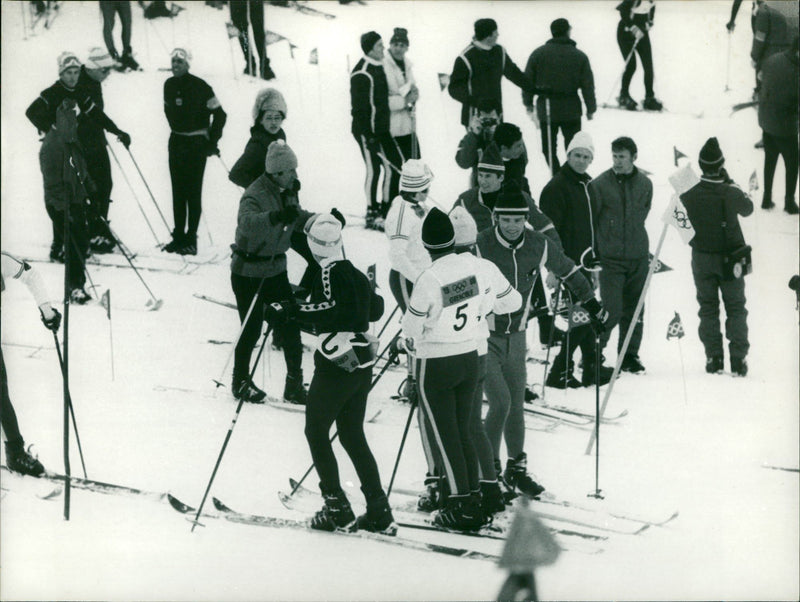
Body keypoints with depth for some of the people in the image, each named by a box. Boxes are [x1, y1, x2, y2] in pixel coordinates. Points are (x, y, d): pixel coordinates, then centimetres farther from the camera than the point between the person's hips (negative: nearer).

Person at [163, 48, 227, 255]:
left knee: (193, 191, -5)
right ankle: (178, 236, 14)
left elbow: (219, 114, -9)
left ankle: (191, 239, -2)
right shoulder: (169, 85, 5)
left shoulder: (199, 87, -13)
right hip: (176, 142, 6)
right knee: (178, 191, 8)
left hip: (196, 144, -6)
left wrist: (212, 142, -7)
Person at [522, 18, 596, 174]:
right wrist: (591, 109, 9)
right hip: (571, 110, 0)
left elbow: (527, 81, 0)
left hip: (545, 109, 0)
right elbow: (587, 85, -2)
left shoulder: (538, 54, -3)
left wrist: (528, 104, 12)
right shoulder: (579, 57, -3)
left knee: (549, 149, 11)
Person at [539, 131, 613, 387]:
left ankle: (592, 369, 21)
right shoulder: (556, 187, -13)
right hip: (568, 263, -9)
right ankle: (560, 372, -3)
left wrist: (593, 260, 23)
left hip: (583, 262, 9)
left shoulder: (586, 185, 15)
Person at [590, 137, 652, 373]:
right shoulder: (599, 185, -7)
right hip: (610, 258, -4)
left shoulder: (644, 184, 4)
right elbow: (589, 221, -2)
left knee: (634, 310, 9)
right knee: (612, 310, -10)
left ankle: (629, 355, 21)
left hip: (638, 257, 4)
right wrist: (593, 254, -4)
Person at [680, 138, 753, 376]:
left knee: (708, 307, 13)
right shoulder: (732, 193, -17)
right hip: (731, 258, -1)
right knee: (736, 307, 10)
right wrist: (730, 183, 6)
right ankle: (738, 359, 4)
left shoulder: (690, 194, -16)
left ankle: (713, 358, 9)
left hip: (702, 258, 1)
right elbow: (747, 209, 4)